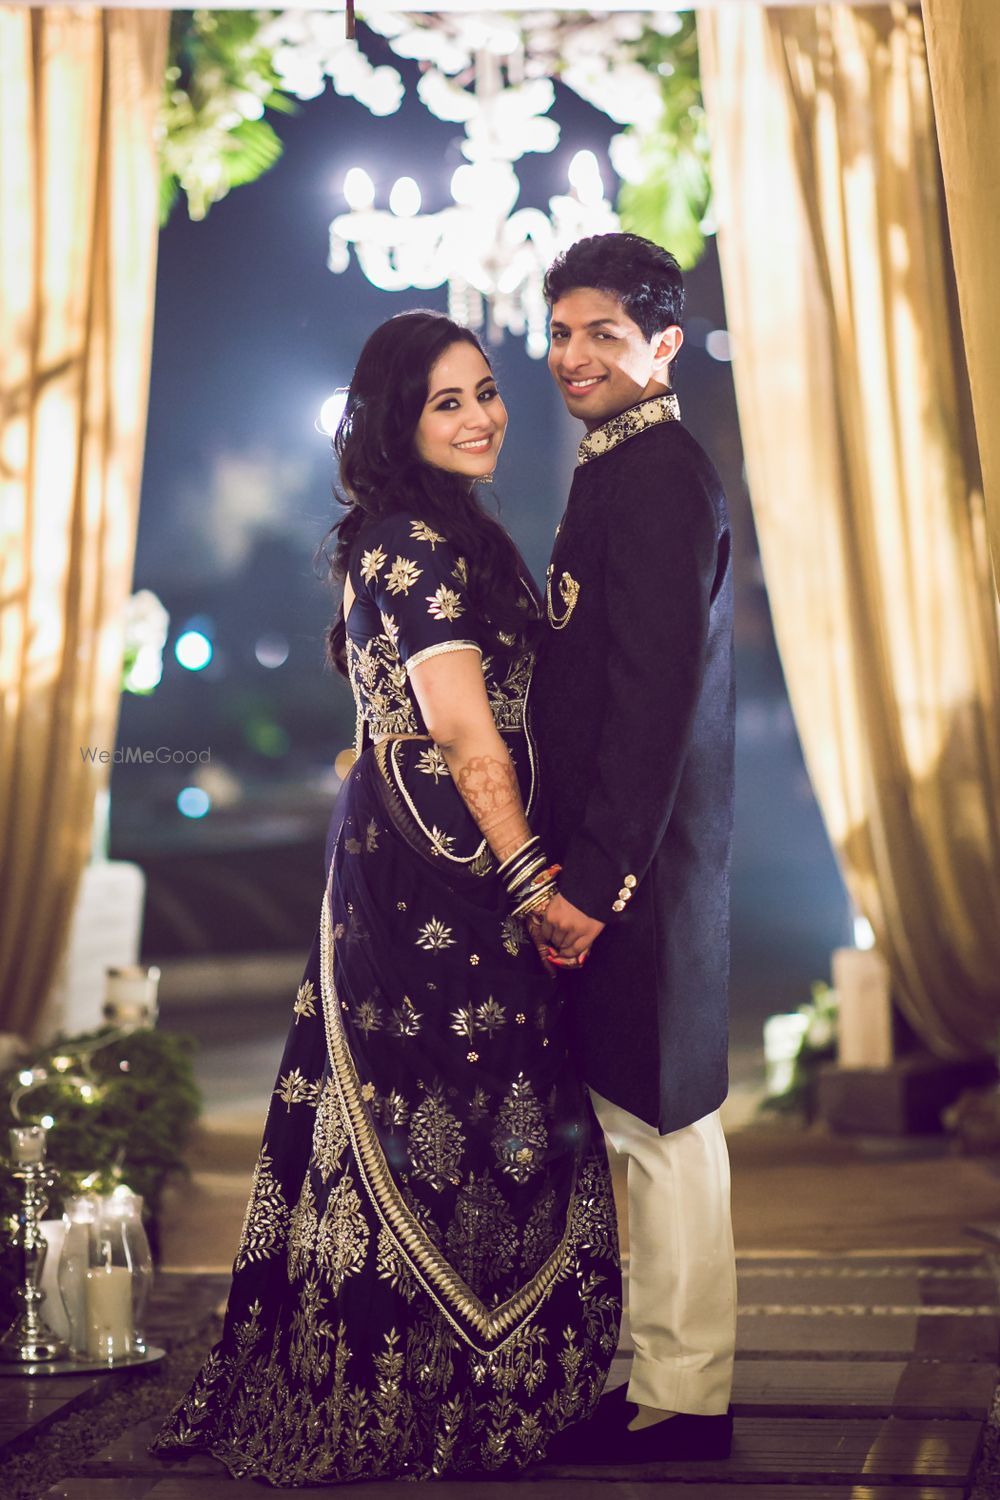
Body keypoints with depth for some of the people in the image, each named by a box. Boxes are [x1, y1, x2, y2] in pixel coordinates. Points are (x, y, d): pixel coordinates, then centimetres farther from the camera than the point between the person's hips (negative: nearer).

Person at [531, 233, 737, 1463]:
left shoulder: (659, 478, -14)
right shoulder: (625, 472, 17)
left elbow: (655, 691, -21)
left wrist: (595, 877, -21)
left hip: (637, 865, -10)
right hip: (612, 859, 10)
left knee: (658, 1122, -2)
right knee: (641, 1120, 14)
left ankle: (681, 1403, 9)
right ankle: (670, 1378, 25)